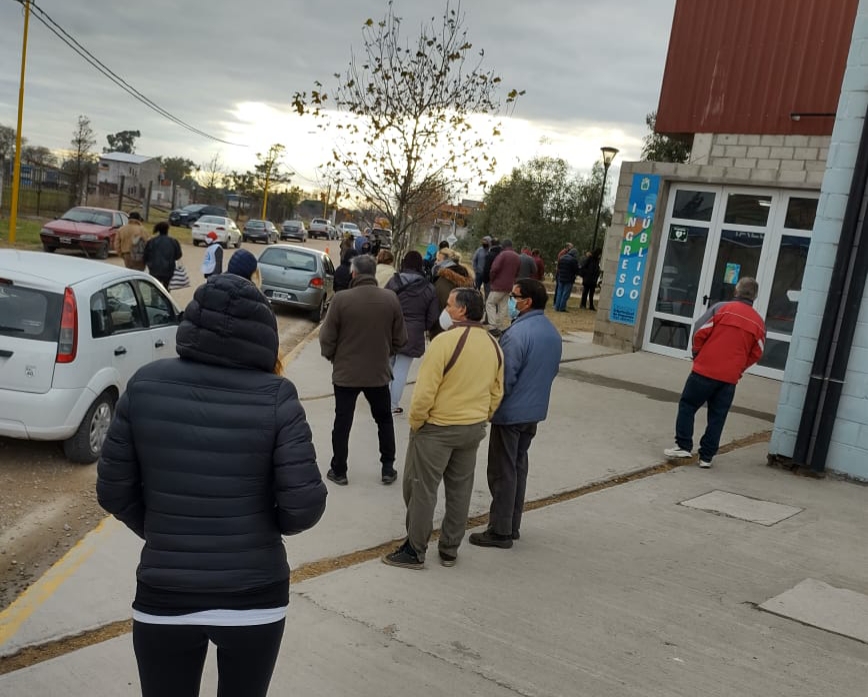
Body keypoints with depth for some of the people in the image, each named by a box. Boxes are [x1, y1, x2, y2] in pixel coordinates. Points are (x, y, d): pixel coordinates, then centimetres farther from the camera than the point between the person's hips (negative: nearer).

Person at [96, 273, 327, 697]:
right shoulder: (274, 397, -14)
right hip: (254, 598, -1)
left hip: (162, 598, 1)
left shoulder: (146, 385, -8)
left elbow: (114, 492, -2)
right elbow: (305, 506, -14)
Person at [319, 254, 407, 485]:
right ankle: (388, 468, 23)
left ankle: (339, 471, 21)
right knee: (384, 420, 19)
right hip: (378, 371, 2)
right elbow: (400, 338, 0)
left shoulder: (341, 299, -16)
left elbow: (327, 338, -10)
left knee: (342, 422, 12)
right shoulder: (390, 299, -8)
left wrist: (333, 357, 10)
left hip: (346, 372, -2)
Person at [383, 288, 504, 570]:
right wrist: (478, 420, 17)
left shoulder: (446, 341, -21)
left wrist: (415, 423, -8)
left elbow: (425, 391, -22)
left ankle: (415, 551, 13)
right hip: (474, 429, 7)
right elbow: (496, 393, 8)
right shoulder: (493, 346, 2)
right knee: (460, 490, 16)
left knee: (421, 489, 6)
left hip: (437, 428, -7)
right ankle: (450, 550, 26)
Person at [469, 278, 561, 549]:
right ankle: (512, 526, 26)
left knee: (502, 472, 2)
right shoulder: (553, 333, 5)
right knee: (519, 468, 18)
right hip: (535, 411, 8)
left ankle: (500, 531, 10)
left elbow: (505, 377, -21)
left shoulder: (518, 332, -23)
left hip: (510, 412, -8)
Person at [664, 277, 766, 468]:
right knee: (717, 416, 9)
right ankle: (706, 456, 11)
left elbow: (700, 333, -7)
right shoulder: (759, 322, 6)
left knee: (687, 405, 10)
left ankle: (683, 446, 4)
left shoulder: (722, 308, -6)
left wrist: (697, 355, 8)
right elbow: (756, 353, 8)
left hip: (705, 369, -3)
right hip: (730, 377, 3)